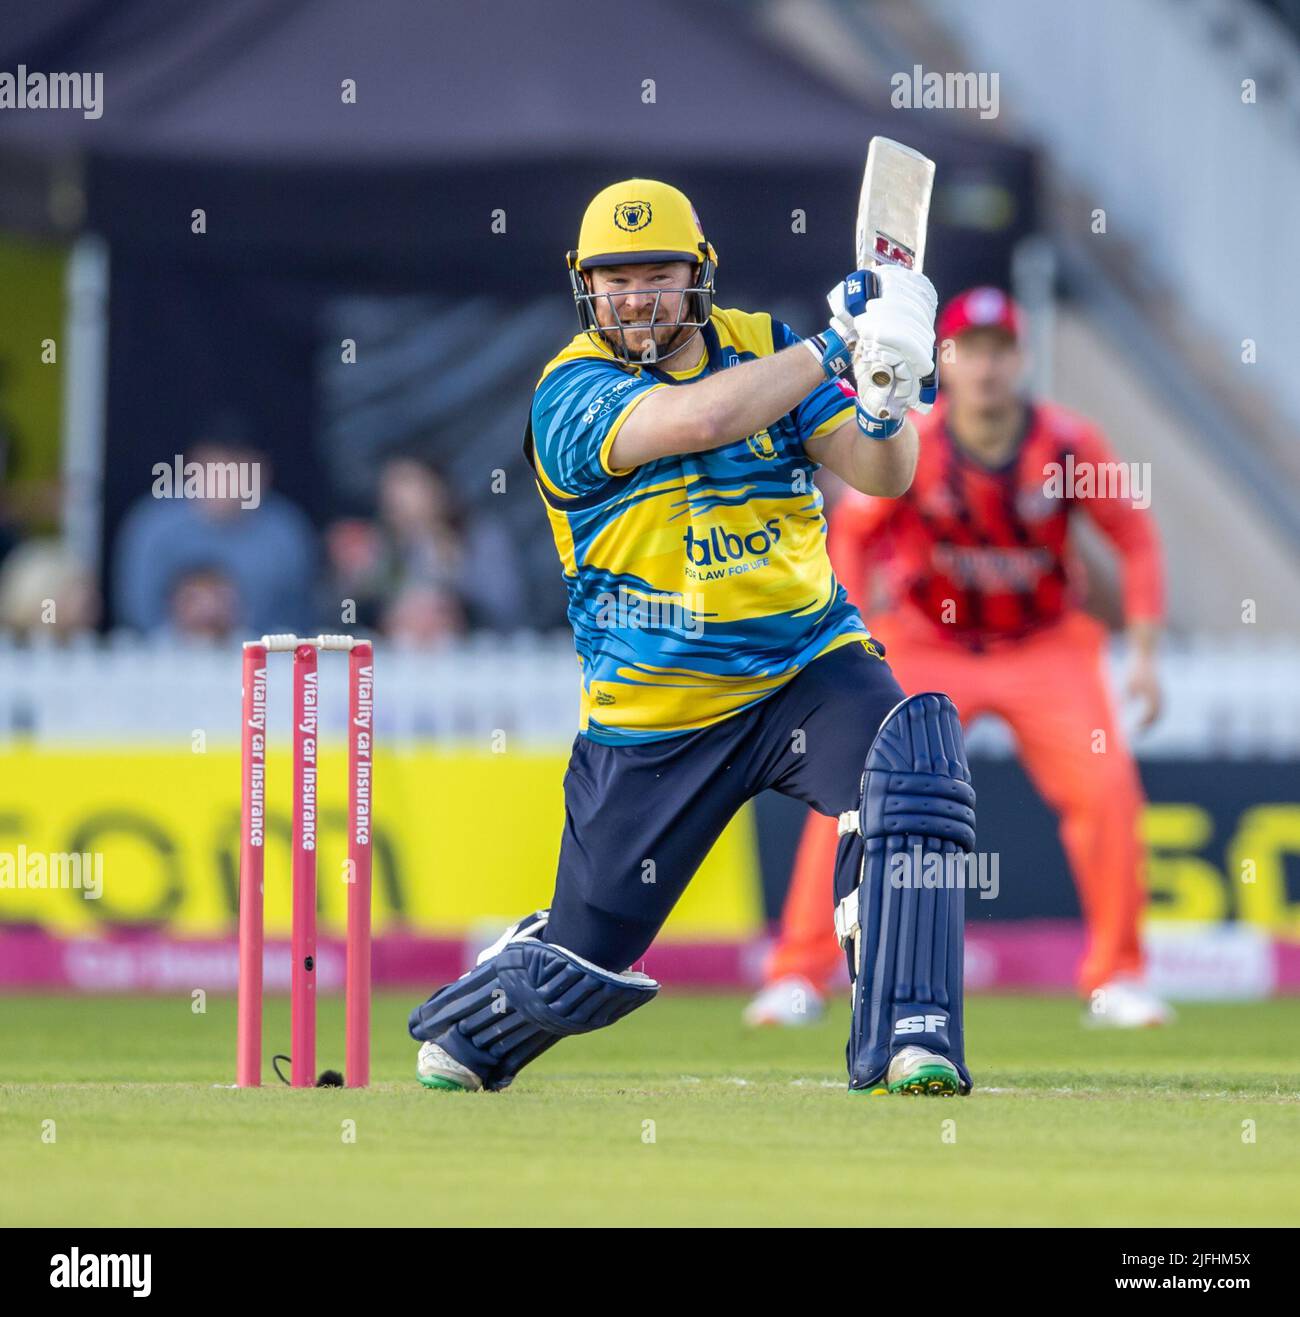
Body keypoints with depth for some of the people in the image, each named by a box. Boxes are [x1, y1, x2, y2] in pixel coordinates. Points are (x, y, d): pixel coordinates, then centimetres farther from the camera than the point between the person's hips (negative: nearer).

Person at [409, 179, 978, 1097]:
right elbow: (700, 418, -29)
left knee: (913, 753, -30)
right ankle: (458, 1038, 39)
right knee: (582, 962, 4)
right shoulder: (571, 393, -11)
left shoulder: (760, 347, 2)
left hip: (807, 669, 2)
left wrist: (886, 399, -25)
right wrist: (834, 347, -26)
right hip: (654, 724, -2)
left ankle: (904, 1046, -28)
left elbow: (881, 477, -3)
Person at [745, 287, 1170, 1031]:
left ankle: (1116, 978, 4)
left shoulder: (1066, 443, -15)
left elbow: (1135, 536, -2)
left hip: (1046, 649, 1)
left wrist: (1145, 656, -7)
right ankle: (799, 975, -6)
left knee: (1108, 789, -14)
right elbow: (851, 535, -1)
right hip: (929, 647, -1)